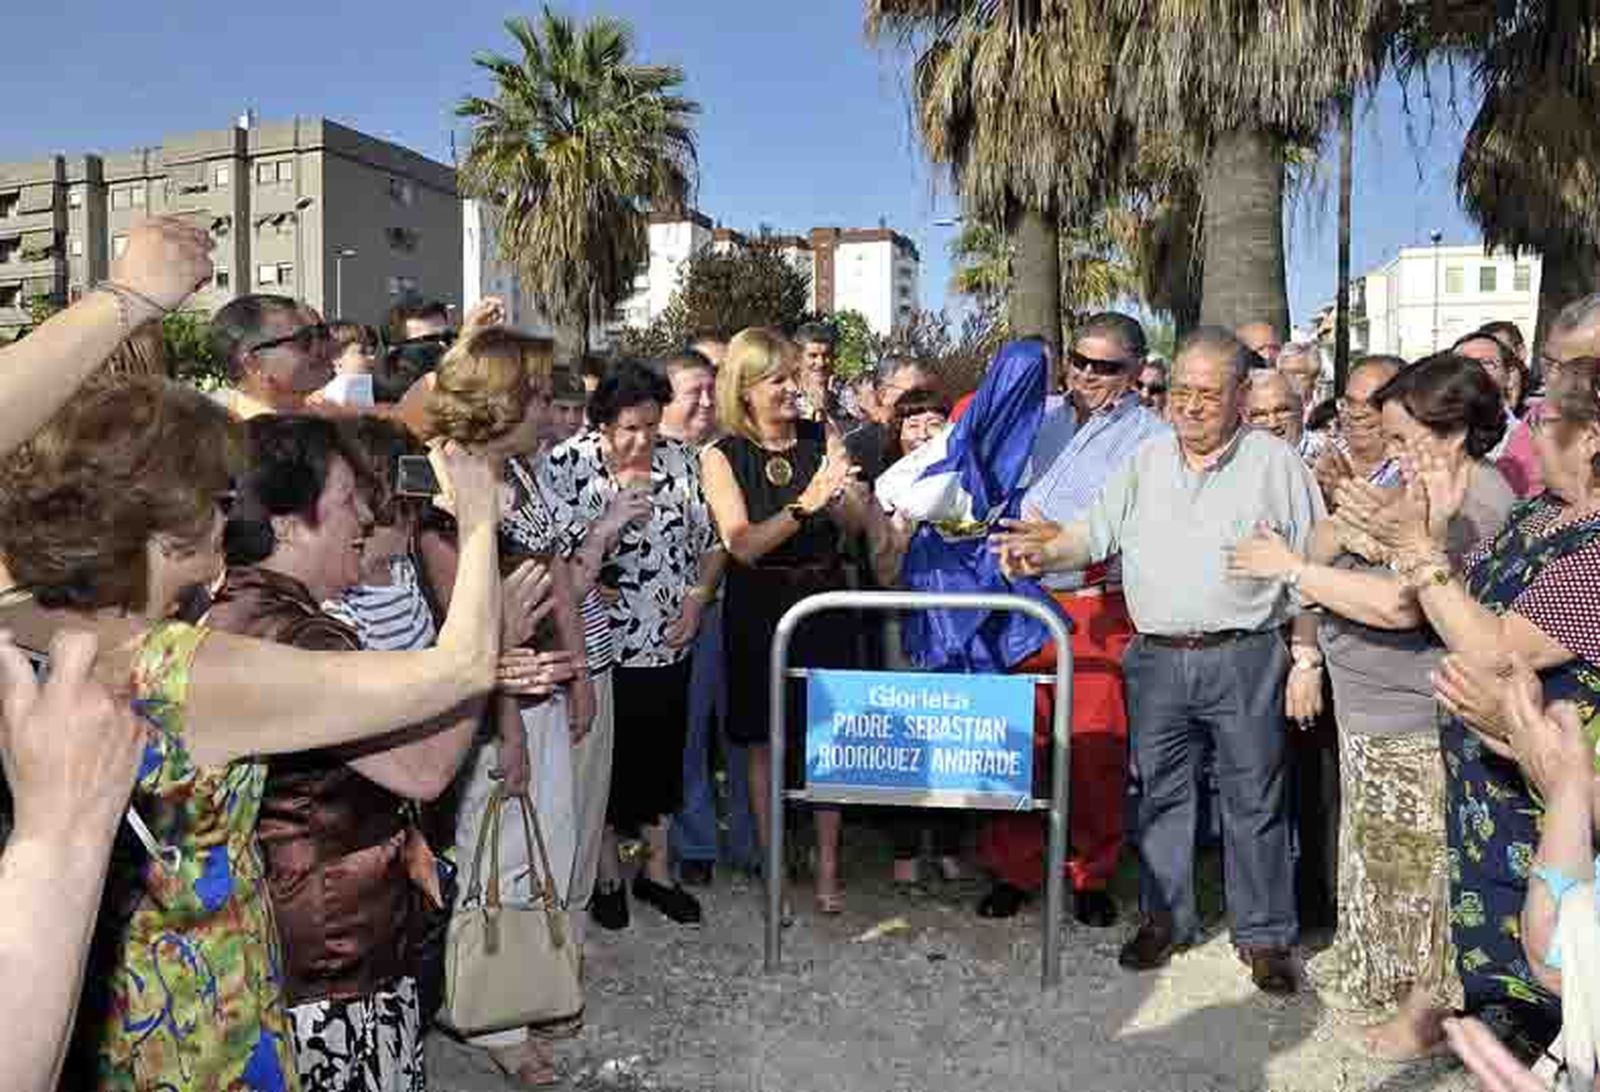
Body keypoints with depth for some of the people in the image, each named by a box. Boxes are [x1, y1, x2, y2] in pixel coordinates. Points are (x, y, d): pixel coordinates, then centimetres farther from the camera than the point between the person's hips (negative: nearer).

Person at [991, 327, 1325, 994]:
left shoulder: (1275, 462, -1)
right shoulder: (1147, 462, 9)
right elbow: (1096, 532, 6)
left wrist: (1305, 662, -3)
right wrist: (1044, 554, -14)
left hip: (1246, 658, -3)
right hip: (1156, 658, 3)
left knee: (1253, 799, 6)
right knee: (1160, 792, 12)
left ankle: (1264, 935, 21)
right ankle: (1166, 918, 27)